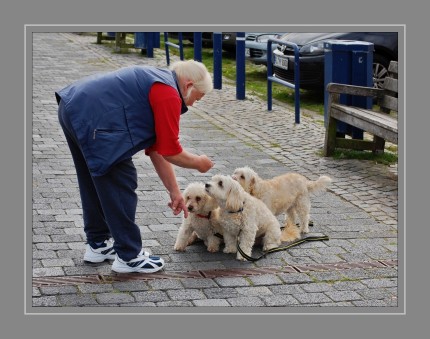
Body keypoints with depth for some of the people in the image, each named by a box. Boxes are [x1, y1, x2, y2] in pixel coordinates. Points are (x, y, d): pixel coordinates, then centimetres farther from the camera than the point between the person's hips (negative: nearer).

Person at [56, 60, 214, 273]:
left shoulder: (156, 83, 24)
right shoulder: (169, 95, -6)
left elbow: (157, 148, 25)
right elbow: (170, 152, -4)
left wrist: (174, 192, 25)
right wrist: (199, 163, 15)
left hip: (71, 107, 11)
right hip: (91, 119, -11)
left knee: (94, 184, 23)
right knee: (121, 186, 0)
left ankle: (98, 244, 34)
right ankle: (129, 256, 9)